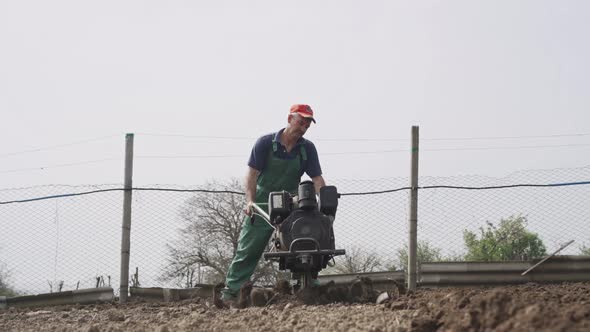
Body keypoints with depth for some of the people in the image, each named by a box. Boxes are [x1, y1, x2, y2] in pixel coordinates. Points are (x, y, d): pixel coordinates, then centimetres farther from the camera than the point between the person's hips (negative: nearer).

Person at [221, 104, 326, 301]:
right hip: (262, 204, -3)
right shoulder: (266, 143, -9)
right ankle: (231, 290, 0)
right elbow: (252, 173, -12)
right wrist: (250, 201, -25)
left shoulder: (307, 149, 0)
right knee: (248, 249, -3)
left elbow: (317, 179, -5)